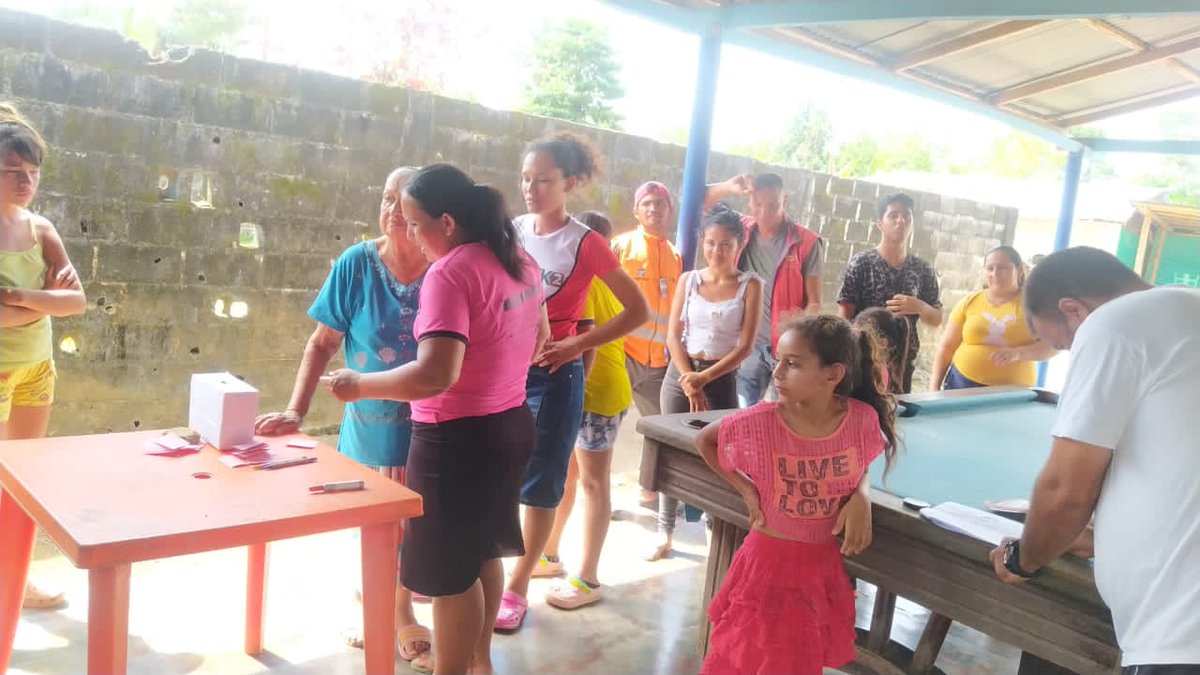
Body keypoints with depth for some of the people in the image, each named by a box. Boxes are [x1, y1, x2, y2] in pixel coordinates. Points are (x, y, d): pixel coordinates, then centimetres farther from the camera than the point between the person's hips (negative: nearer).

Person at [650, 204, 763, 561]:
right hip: (680, 373, 2)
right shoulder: (689, 280, 4)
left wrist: (705, 378, -13)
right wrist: (688, 380, -10)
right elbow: (673, 335, 1)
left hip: (722, 377, -2)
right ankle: (665, 532, 16)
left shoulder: (750, 285, -3)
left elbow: (745, 346, -8)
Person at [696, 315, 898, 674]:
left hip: (823, 564, 2)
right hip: (769, 561, -2)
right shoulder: (760, 422, -19)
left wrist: (862, 497, -13)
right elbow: (704, 441, -1)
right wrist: (744, 487, -8)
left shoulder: (864, 419, -14)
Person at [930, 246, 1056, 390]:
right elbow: (946, 347, 4)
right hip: (963, 384, 1)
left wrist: (1017, 353, -25)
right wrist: (935, 387, -2)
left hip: (1013, 393, -1)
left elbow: (1052, 345, -8)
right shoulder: (969, 302, 3)